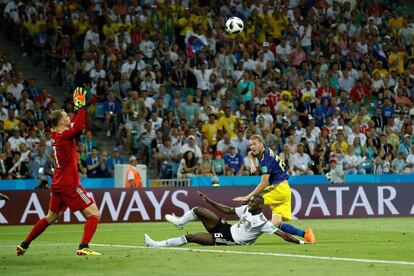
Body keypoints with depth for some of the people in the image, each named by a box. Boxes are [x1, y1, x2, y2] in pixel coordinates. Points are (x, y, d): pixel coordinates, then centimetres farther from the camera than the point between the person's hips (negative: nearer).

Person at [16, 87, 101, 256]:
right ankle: (83, 247, -23)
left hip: (58, 184, 9)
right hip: (69, 184, -9)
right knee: (94, 214, -8)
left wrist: (78, 108, 22)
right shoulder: (64, 135, -15)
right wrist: (81, 106, -25)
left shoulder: (55, 135, 10)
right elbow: (78, 127, -35)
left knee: (51, 217, 22)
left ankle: (24, 245, 25)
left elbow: (75, 125, 28)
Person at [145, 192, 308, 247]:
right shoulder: (245, 209, 5)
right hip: (225, 228, 7)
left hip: (230, 240, -7)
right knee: (198, 210, -1)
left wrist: (300, 242, -28)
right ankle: (180, 222, 25)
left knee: (190, 238, -15)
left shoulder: (262, 222, -16)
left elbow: (281, 234, -19)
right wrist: (209, 201, 12)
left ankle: (156, 245, -7)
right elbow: (228, 210, 14)